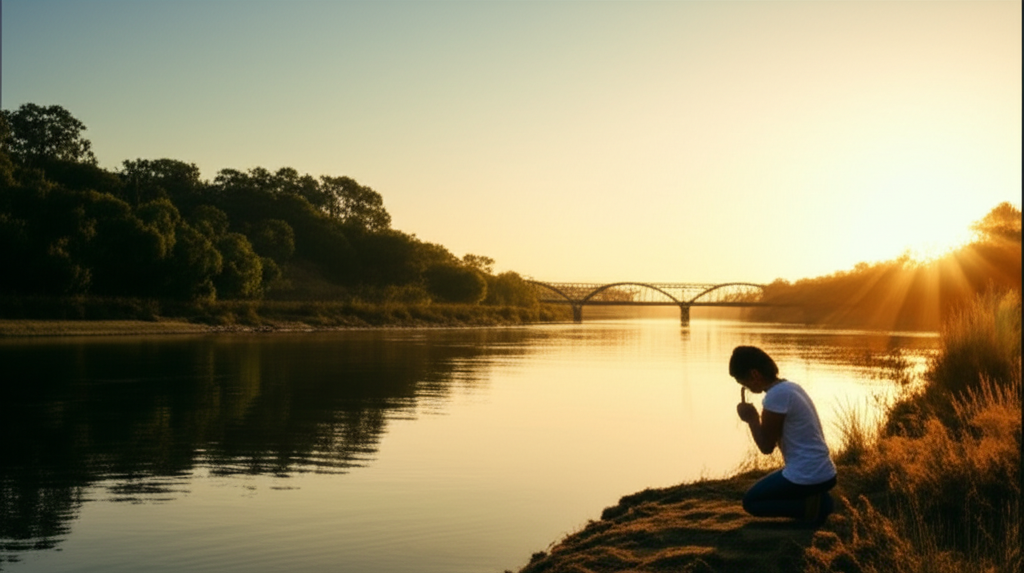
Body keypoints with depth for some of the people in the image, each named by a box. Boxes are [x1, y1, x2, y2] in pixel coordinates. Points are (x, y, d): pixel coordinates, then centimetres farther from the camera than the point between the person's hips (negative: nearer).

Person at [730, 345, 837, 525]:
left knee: (751, 501, 9)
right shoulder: (791, 387, 9)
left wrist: (752, 418, -2)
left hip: (806, 477, -9)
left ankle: (808, 507, -6)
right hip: (825, 473, 9)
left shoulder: (776, 395, -19)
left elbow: (766, 446, -12)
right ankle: (817, 501, 10)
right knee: (765, 489, 31)